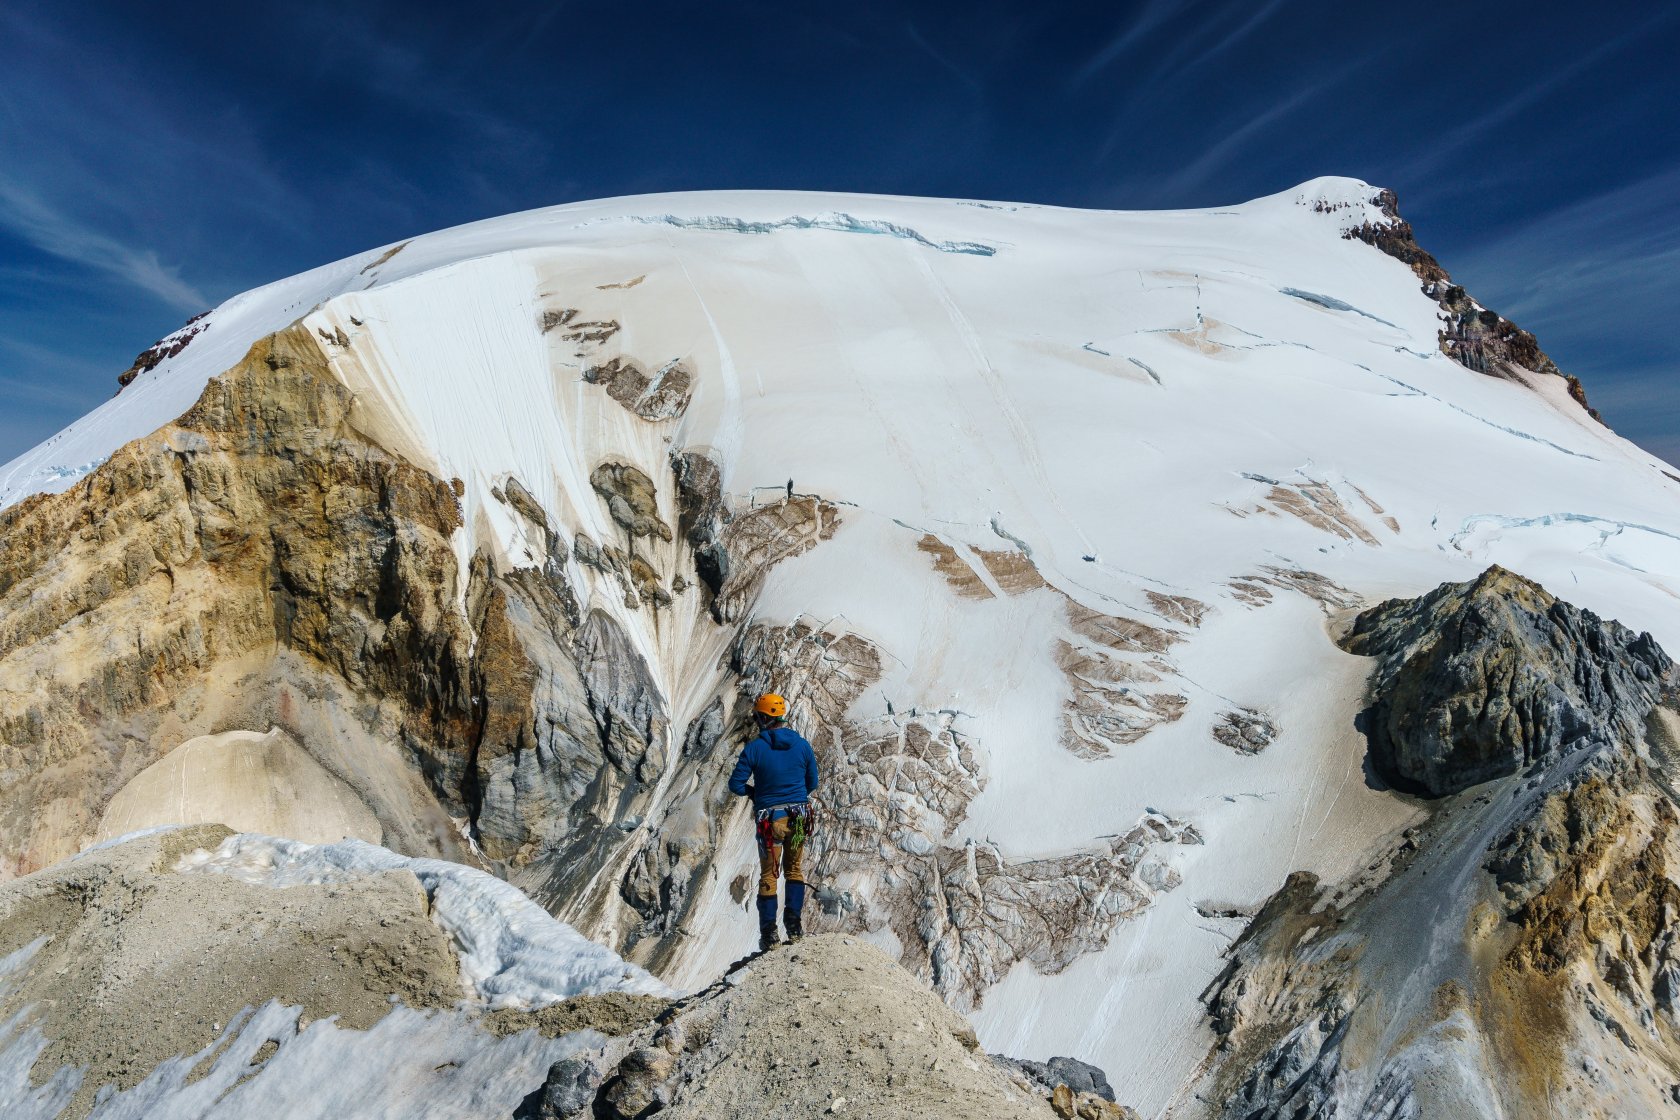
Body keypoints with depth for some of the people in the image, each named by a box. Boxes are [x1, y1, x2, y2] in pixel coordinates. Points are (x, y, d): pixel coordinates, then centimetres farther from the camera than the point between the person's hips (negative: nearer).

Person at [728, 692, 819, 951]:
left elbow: (735, 785, -8)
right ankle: (795, 926, 12)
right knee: (795, 871, 18)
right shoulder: (802, 744, -1)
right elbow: (812, 783, 8)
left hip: (770, 819, -2)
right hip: (799, 817, 3)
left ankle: (769, 934, 11)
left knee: (768, 876, 10)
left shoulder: (754, 747, -11)